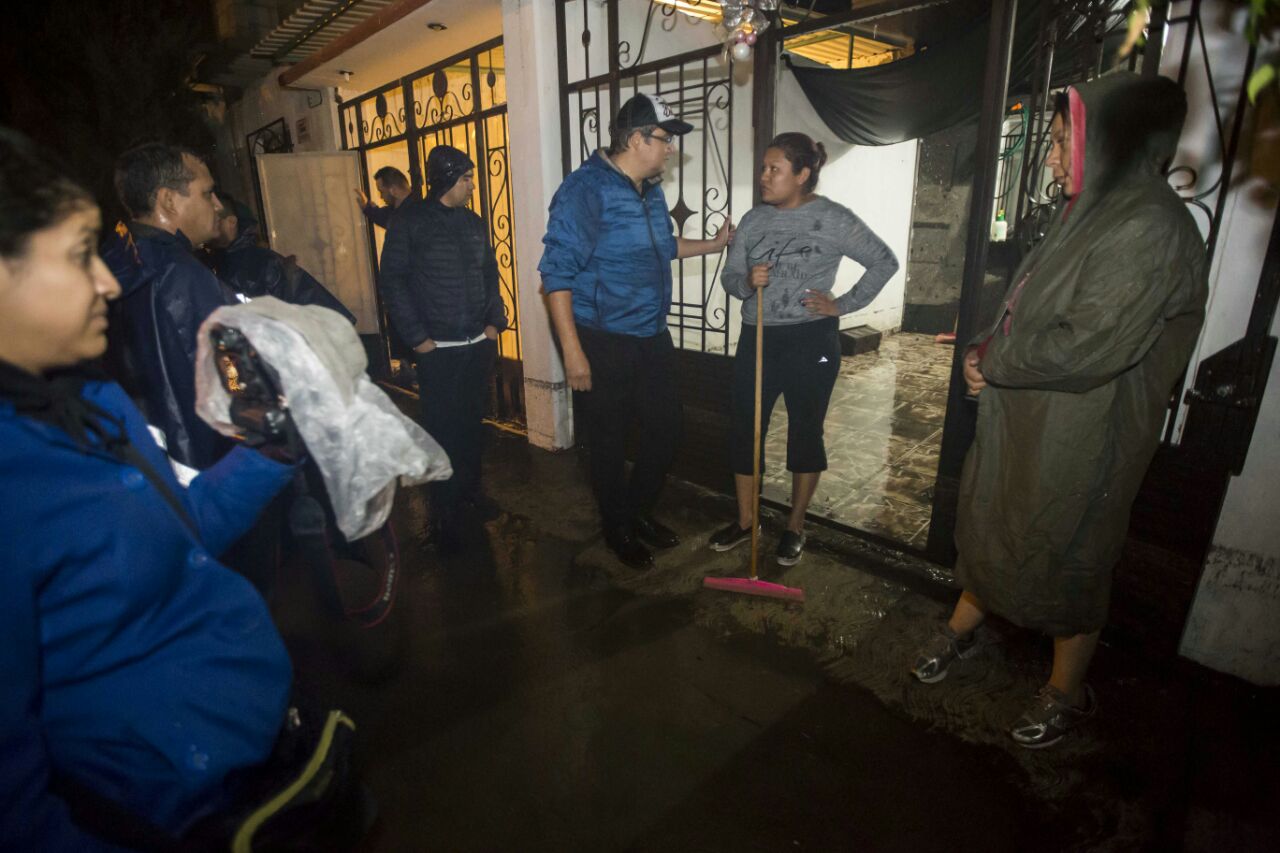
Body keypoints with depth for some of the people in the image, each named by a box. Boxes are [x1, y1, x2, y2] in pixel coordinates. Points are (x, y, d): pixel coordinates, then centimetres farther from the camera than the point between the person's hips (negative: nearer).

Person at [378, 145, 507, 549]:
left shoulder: (475, 224, 12)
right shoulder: (411, 222, -3)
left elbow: (490, 275, 17)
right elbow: (393, 281, -5)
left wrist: (495, 321, 6)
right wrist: (416, 337, -10)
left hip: (480, 345, 5)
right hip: (437, 349, -4)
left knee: (473, 421, 11)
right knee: (442, 429, 1)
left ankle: (471, 488, 29)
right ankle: (444, 509, 13)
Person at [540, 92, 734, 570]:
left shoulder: (651, 189, 9)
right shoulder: (586, 189, -16)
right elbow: (557, 272, -20)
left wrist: (713, 245, 24)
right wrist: (573, 351, -23)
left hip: (652, 338, 8)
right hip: (603, 344, -8)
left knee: (666, 429, 15)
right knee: (610, 443, 8)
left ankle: (639, 510, 38)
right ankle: (618, 530, 30)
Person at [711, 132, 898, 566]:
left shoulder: (833, 218, -6)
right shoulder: (754, 219, 5)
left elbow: (884, 262, 0)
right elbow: (729, 277, 6)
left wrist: (843, 304, -6)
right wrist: (748, 281, -16)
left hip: (811, 342, -4)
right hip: (757, 339, 4)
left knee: (805, 433, 7)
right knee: (744, 431, 6)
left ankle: (795, 527, 25)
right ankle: (744, 520, 24)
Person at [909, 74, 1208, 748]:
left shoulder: (1150, 229, -21)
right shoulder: (1092, 212, 8)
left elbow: (1090, 347, -28)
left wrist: (991, 360, -15)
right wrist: (987, 351, -4)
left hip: (1080, 435, -9)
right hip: (1023, 418, 9)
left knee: (1069, 560, 9)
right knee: (986, 523, 20)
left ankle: (1067, 693, 33)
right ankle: (960, 630, 43)